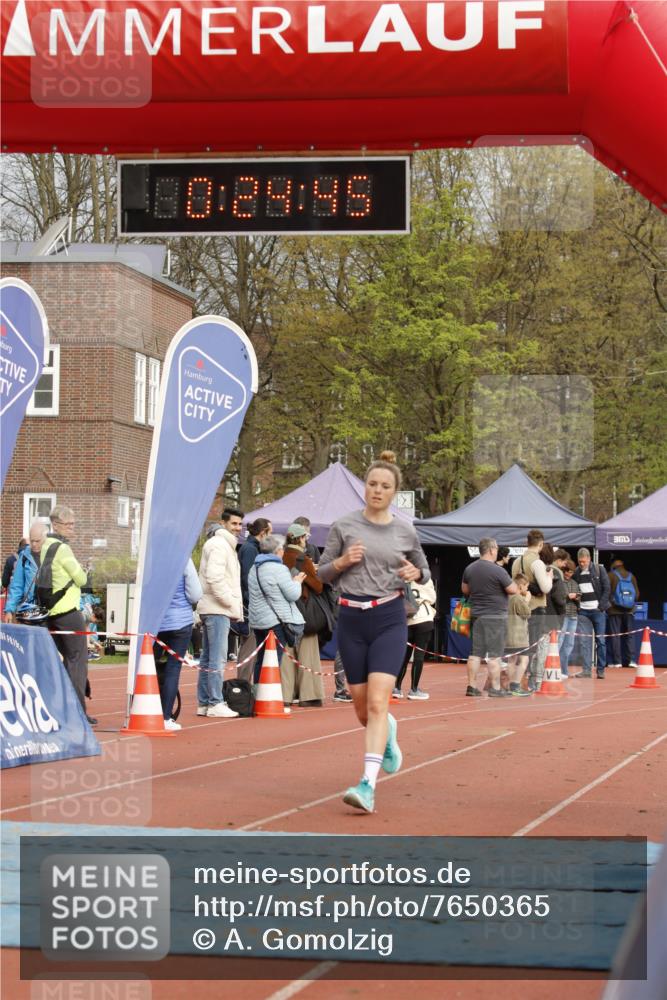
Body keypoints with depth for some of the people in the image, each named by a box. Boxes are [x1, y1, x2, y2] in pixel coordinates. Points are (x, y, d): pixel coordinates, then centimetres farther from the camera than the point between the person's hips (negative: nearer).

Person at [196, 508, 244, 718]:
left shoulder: (227, 545, 22)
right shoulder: (219, 545, -10)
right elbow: (215, 579, -20)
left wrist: (235, 606, 15)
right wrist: (233, 604, -16)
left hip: (211, 609, 11)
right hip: (217, 609, -11)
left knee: (207, 658, 12)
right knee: (217, 658, -10)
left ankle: (203, 703, 16)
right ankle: (215, 704, -10)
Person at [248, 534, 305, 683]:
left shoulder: (254, 568, 14)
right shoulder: (279, 569, -13)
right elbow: (293, 595, -12)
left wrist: (292, 581, 18)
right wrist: (297, 581, 7)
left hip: (257, 620, 8)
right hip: (276, 621, -8)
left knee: (261, 660, 14)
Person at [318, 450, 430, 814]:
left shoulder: (405, 531, 5)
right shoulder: (344, 526, 3)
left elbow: (424, 571, 19)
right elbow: (322, 573, 9)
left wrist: (415, 573, -4)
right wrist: (342, 562, -11)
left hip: (389, 619, -1)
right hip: (351, 620, 1)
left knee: (377, 702, -16)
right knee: (362, 707, 8)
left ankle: (368, 785, -21)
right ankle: (387, 732, 45)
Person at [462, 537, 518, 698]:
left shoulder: (469, 569, 5)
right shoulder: (497, 571, -16)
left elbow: (464, 590, 17)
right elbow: (513, 590, -12)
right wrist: (510, 581, 9)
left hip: (476, 615, 6)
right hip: (495, 616, -6)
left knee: (475, 653, 9)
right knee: (494, 654, -2)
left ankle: (472, 686, 9)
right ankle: (495, 688, -1)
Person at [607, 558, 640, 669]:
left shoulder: (611, 576, -3)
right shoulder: (631, 576, 7)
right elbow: (637, 594, 7)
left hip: (615, 610, -3)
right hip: (629, 610, 3)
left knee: (615, 636, 0)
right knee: (629, 635, 9)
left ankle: (617, 661, -4)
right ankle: (630, 659, 3)